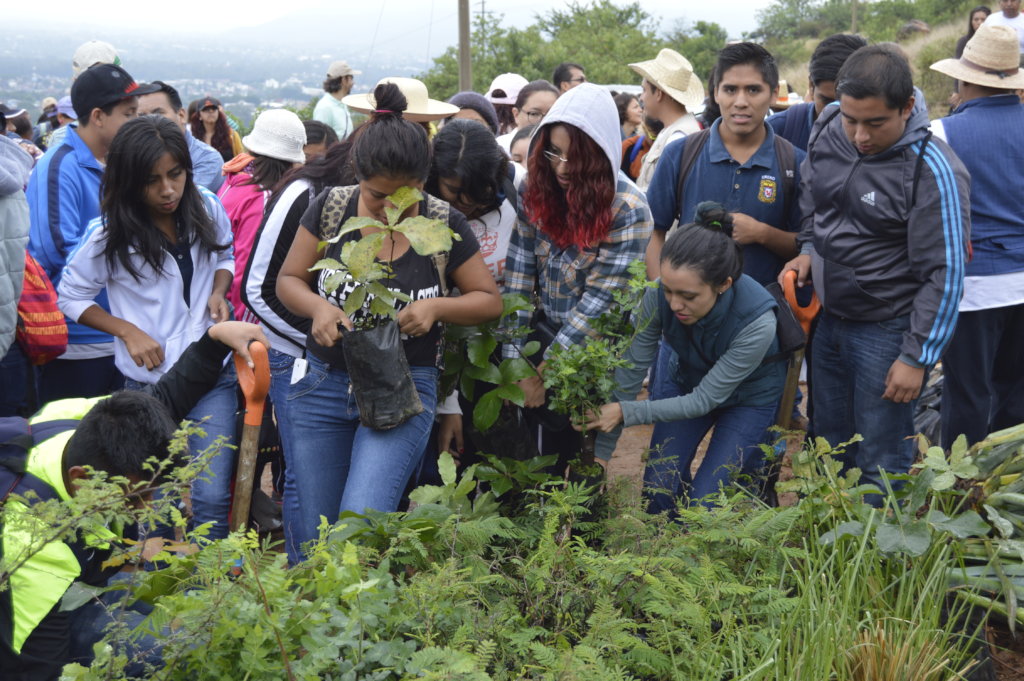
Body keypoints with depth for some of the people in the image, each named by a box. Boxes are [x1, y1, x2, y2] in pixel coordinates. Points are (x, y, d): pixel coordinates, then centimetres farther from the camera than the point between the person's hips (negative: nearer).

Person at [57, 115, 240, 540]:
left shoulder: (207, 210, -2)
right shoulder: (110, 236, -10)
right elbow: (70, 297, 1)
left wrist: (219, 292, -5)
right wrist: (128, 331, -11)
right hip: (150, 381, -1)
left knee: (213, 496, -1)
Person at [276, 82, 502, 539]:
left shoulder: (444, 225, -5)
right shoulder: (330, 209, -2)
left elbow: (489, 300, 2)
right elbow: (288, 280, 6)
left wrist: (437, 307, -18)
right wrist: (318, 306, -17)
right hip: (323, 386, 3)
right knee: (316, 533, 10)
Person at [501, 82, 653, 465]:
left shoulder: (628, 210, -18)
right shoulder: (535, 191, -5)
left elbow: (599, 301, -19)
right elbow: (517, 279, -7)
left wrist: (544, 372, -18)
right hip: (543, 338, 4)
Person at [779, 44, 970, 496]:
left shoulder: (932, 170, -21)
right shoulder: (826, 133, -3)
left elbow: (943, 275, -17)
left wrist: (917, 357, -16)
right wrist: (809, 249, 2)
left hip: (885, 332, -6)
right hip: (827, 319, 7)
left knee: (880, 464, 4)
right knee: (829, 450, 20)